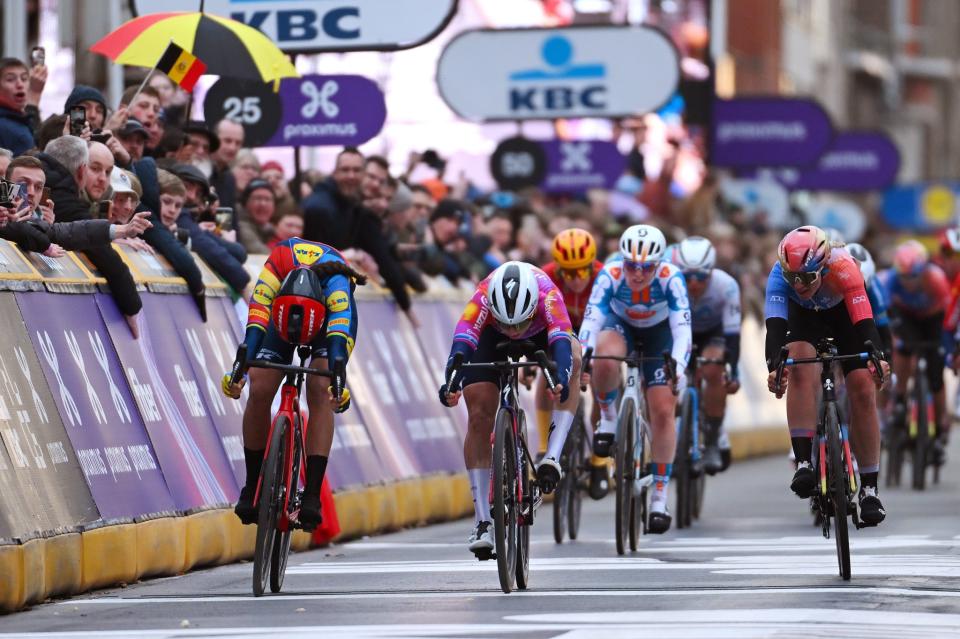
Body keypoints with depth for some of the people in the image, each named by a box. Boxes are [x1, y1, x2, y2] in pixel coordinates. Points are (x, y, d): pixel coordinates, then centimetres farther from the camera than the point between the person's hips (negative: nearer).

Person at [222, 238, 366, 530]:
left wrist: (339, 381, -68)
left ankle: (312, 496, -25)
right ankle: (252, 487, 1)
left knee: (320, 393, -23)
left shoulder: (335, 282, -42)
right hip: (283, 306, 2)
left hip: (330, 311, -2)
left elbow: (339, 337, -52)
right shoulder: (275, 268, -39)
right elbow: (256, 323, -47)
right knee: (259, 392, -14)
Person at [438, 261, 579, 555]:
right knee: (479, 417, -15)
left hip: (542, 331, 0)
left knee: (573, 359, -33)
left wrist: (561, 379, -75)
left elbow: (561, 342, -55)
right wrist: (451, 382, -72)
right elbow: (462, 343, -52)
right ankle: (482, 522, -9)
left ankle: (552, 457, -30)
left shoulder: (547, 296, -42)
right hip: (492, 336, 0)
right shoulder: (482, 299, -41)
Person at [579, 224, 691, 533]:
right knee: (606, 361, -37)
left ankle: (659, 498, -2)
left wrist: (678, 368, -56)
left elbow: (682, 327, -40)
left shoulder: (670, 278, -34)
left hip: (658, 334, 0)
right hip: (620, 326, 0)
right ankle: (607, 418, -6)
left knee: (663, 412, -11)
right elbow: (591, 319, -40)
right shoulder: (610, 275, -33)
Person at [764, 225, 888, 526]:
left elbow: (864, 320, -46)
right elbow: (775, 324, -46)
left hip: (844, 313, -1)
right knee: (799, 367, -29)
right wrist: (774, 366, -62)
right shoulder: (780, 274, -36)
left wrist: (876, 356, -63)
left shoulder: (842, 267, -40)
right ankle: (804, 463, -29)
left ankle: (869, 489, -3)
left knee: (863, 391, -11)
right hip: (804, 317, 1)